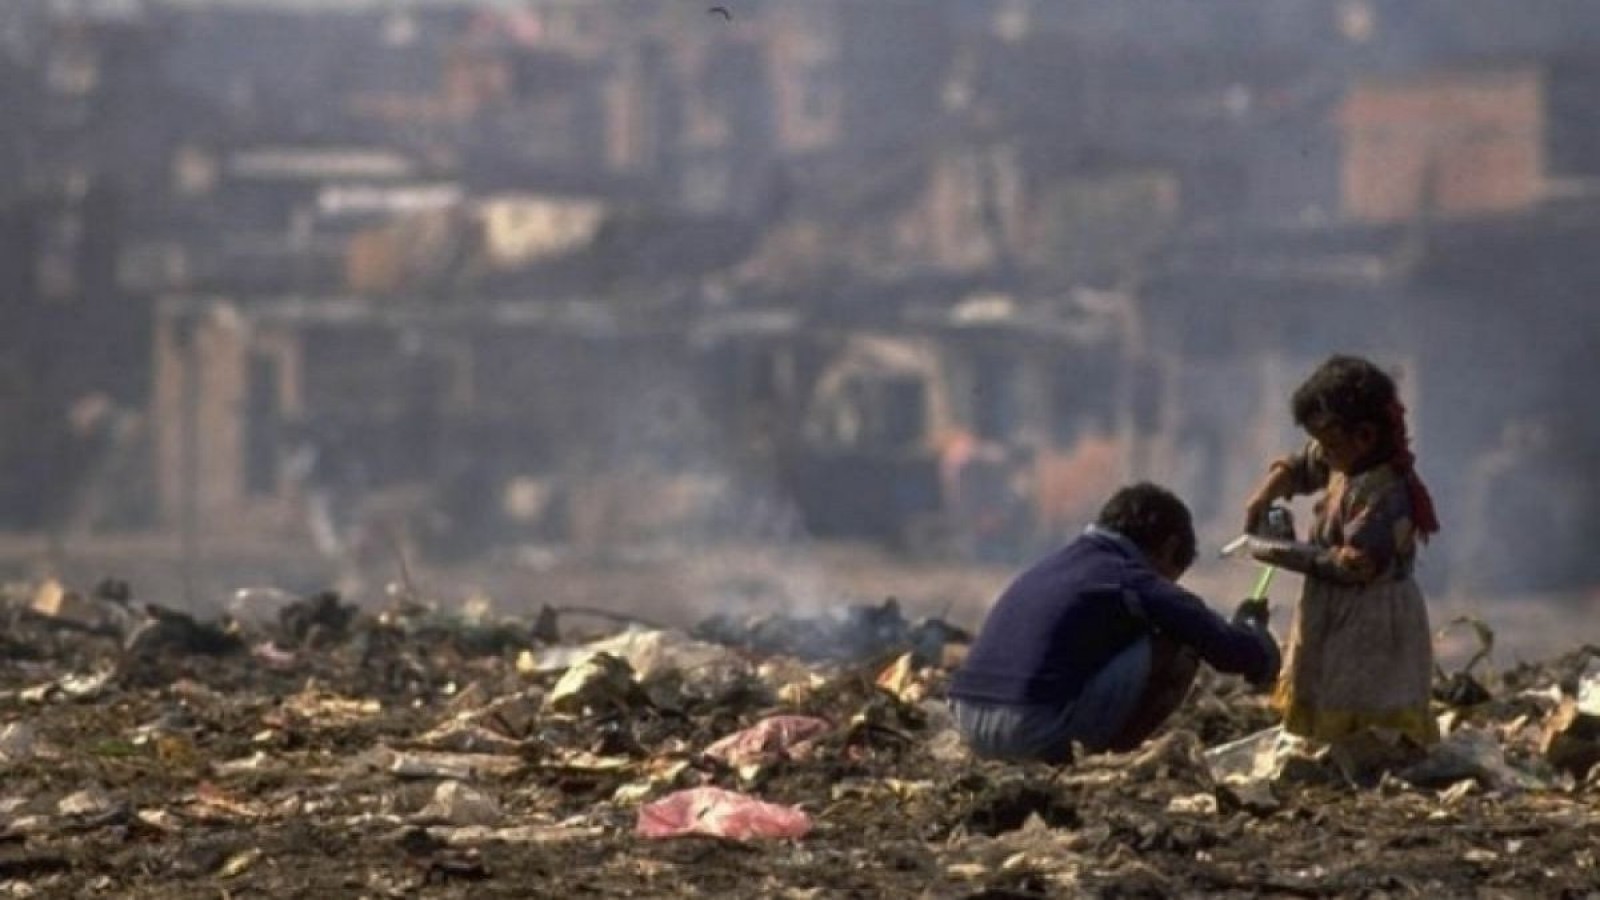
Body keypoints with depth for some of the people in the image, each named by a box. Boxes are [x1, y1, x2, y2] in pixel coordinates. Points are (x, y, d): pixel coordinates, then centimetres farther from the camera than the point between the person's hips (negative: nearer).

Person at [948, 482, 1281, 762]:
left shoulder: (1050, 565, 25)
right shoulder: (1137, 582, 2)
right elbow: (1241, 652, 2)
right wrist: (1252, 625, 29)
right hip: (1038, 730, -8)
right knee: (1179, 652, 5)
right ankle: (1098, 757, 3)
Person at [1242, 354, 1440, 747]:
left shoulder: (1384, 492, -25)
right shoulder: (1345, 463, 4)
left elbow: (1354, 563, -25)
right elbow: (1303, 465, 24)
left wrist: (1284, 554, -18)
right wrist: (1271, 488, 5)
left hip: (1371, 635, -10)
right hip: (1338, 624, 10)